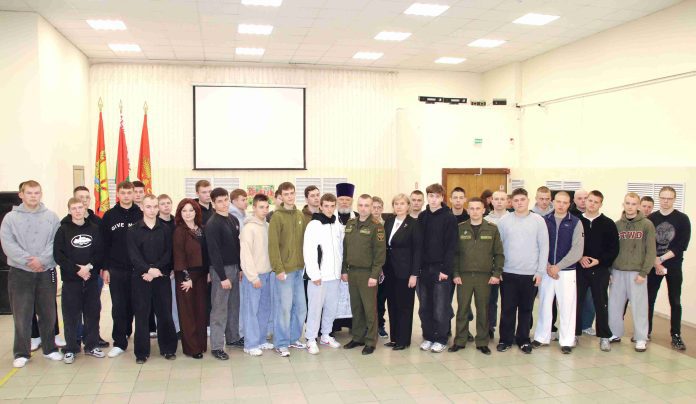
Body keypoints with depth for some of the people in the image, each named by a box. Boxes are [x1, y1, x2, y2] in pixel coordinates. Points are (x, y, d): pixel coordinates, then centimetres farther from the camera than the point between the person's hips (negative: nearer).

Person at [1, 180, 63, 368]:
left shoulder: (51, 217, 4)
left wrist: (41, 259, -16)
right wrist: (29, 260, -16)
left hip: (46, 272, 1)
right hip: (20, 273, -1)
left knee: (48, 313, 9)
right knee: (21, 314, 2)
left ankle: (49, 348, 24)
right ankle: (21, 353, 15)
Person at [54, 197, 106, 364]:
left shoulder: (94, 228, 6)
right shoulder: (63, 230, -1)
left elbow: (101, 252, 2)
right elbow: (58, 255, -7)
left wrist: (89, 266, -13)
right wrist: (77, 269, -14)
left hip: (92, 278, 2)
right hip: (71, 280, -2)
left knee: (93, 313, 8)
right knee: (71, 315, 3)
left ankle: (92, 345, 21)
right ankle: (70, 349, 15)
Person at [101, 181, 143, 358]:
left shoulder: (141, 215, 1)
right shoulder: (109, 216, 3)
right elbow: (104, 244, 3)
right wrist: (104, 268, -1)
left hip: (137, 269, 0)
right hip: (116, 270, 0)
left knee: (133, 304, 9)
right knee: (118, 306, 1)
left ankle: (127, 331, 30)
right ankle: (119, 342, 8)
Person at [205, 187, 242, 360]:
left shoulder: (234, 220, 9)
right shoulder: (212, 224, -14)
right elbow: (214, 252, -17)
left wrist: (240, 268, 11)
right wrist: (223, 277, -18)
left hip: (234, 267, 7)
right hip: (221, 269, -7)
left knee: (234, 305, 15)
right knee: (220, 309, -2)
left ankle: (233, 337, 29)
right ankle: (216, 346, 5)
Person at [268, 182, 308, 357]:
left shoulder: (300, 215, 10)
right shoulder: (277, 217, -8)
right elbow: (273, 245, -12)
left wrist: (304, 264, 7)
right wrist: (278, 269, -16)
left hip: (299, 269, 6)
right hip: (284, 270, -6)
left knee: (300, 307, 11)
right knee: (284, 307, 0)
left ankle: (293, 338, 26)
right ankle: (281, 344, 12)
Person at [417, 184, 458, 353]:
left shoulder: (449, 218, -5)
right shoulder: (422, 217, 9)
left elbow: (451, 246, -9)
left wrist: (446, 269, -14)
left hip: (440, 269, -4)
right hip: (424, 268, 4)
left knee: (440, 307, 1)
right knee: (425, 307, 9)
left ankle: (441, 339, 13)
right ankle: (428, 337, 21)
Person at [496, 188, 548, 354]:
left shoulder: (538, 220, 0)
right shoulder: (504, 221, 1)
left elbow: (544, 247, -1)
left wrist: (540, 271, -5)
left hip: (530, 273, 0)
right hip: (508, 273, 0)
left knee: (526, 309, 10)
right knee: (507, 309, 5)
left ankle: (523, 340, 23)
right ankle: (506, 339, 17)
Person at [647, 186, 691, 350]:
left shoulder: (682, 219, -1)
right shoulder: (651, 219, 3)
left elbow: (682, 245, -8)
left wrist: (661, 258, -13)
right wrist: (655, 263, -11)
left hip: (674, 266, -1)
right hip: (653, 266, 1)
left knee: (675, 301, 1)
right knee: (649, 299, 5)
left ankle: (676, 335, 8)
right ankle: (645, 331, 15)